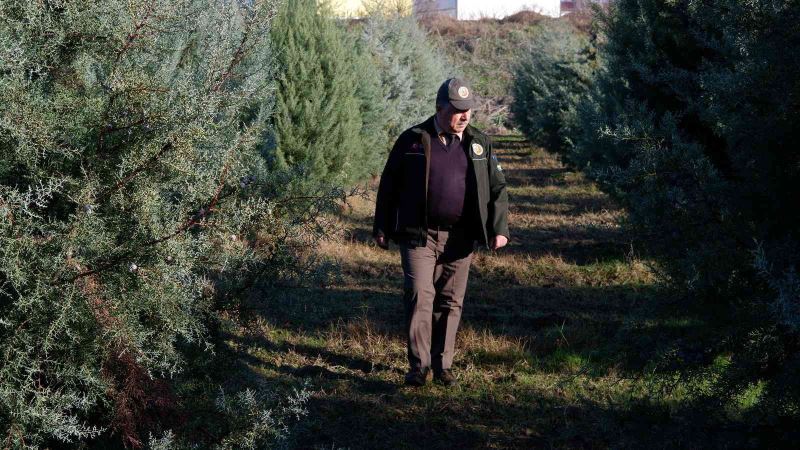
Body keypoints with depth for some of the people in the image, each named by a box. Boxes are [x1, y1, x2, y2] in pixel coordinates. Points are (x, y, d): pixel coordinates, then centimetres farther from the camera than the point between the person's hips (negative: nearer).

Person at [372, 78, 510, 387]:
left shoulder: (480, 144, 7)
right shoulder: (413, 140, 0)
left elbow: (497, 188, 9)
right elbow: (389, 185, 5)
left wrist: (499, 228, -2)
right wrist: (381, 228, 5)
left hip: (459, 239, 3)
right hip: (418, 235, -3)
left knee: (451, 302, 7)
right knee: (420, 297, -10)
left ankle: (442, 365, 18)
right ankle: (419, 366, -3)